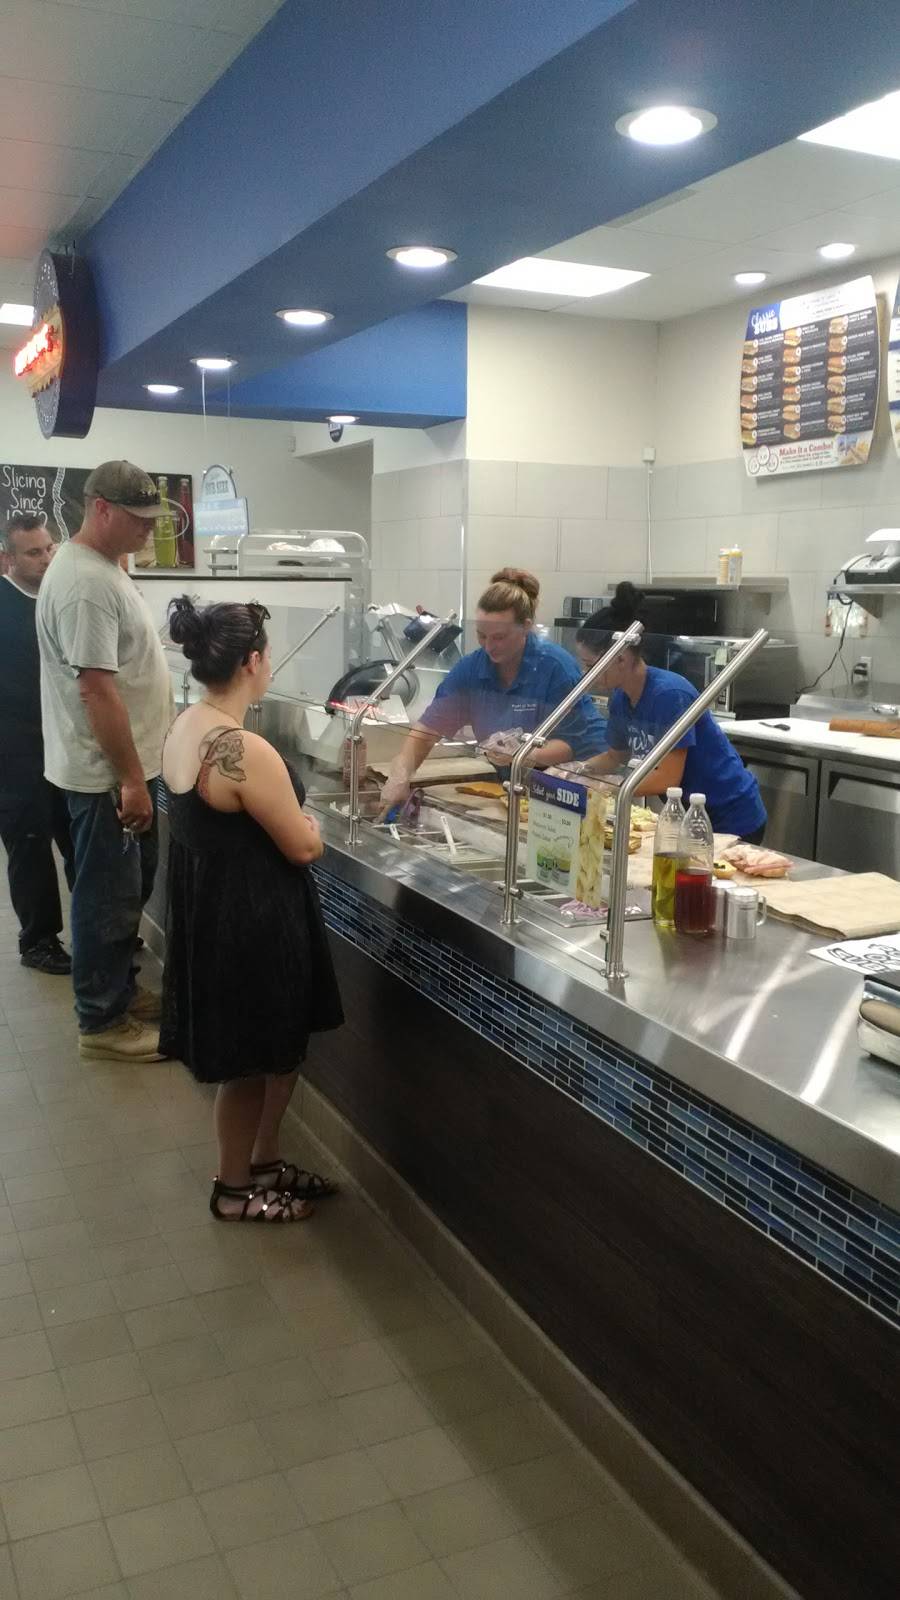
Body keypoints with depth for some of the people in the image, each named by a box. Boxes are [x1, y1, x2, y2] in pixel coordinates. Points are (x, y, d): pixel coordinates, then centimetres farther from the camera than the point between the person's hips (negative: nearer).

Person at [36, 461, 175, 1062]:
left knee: (131, 889, 20)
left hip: (129, 763, 10)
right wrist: (131, 780, -23)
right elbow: (97, 690, -25)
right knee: (109, 898, 2)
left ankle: (121, 988, 34)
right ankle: (103, 1022, 14)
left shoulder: (104, 567, 11)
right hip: (107, 774, -10)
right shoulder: (85, 583, -22)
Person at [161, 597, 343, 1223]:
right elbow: (304, 848, -19)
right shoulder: (247, 751, -28)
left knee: (279, 1049, 24)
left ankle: (263, 1163, 40)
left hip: (212, 910, 10)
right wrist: (310, 823, 1)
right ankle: (235, 1188, 30)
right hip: (250, 922, -10)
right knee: (253, 1062, 11)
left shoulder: (186, 729, 2)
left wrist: (284, 816, 5)